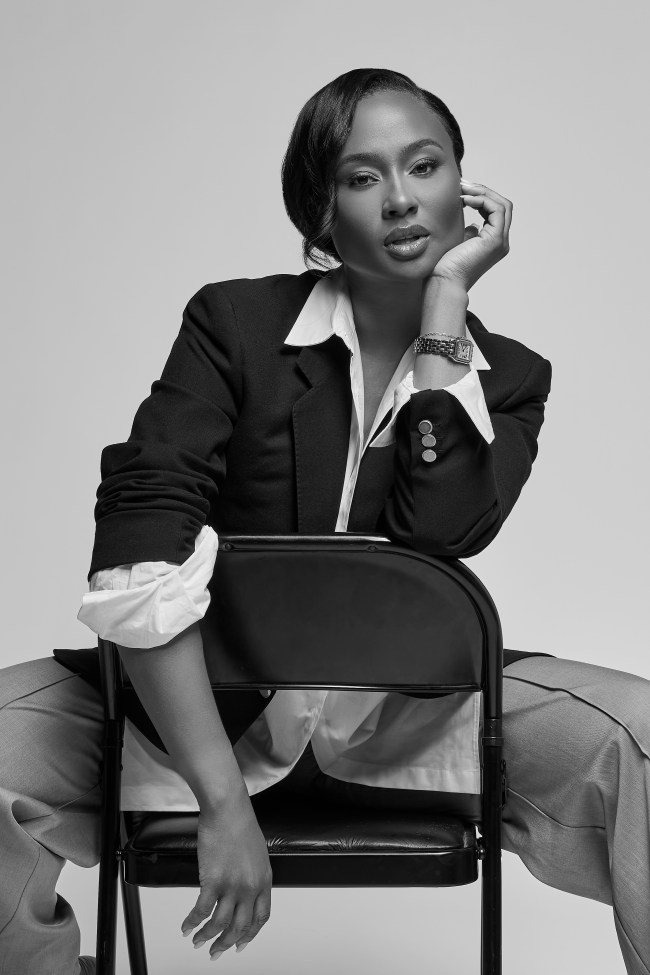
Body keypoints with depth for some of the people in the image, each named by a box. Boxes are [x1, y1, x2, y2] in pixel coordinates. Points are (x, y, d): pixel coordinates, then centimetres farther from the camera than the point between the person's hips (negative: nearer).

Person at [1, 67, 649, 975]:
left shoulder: (505, 378, 1)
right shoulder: (234, 322, -7)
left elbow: (437, 533, -20)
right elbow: (142, 561, -20)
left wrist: (445, 303, -18)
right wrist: (223, 801, -29)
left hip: (403, 715, 1)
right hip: (205, 701, -1)